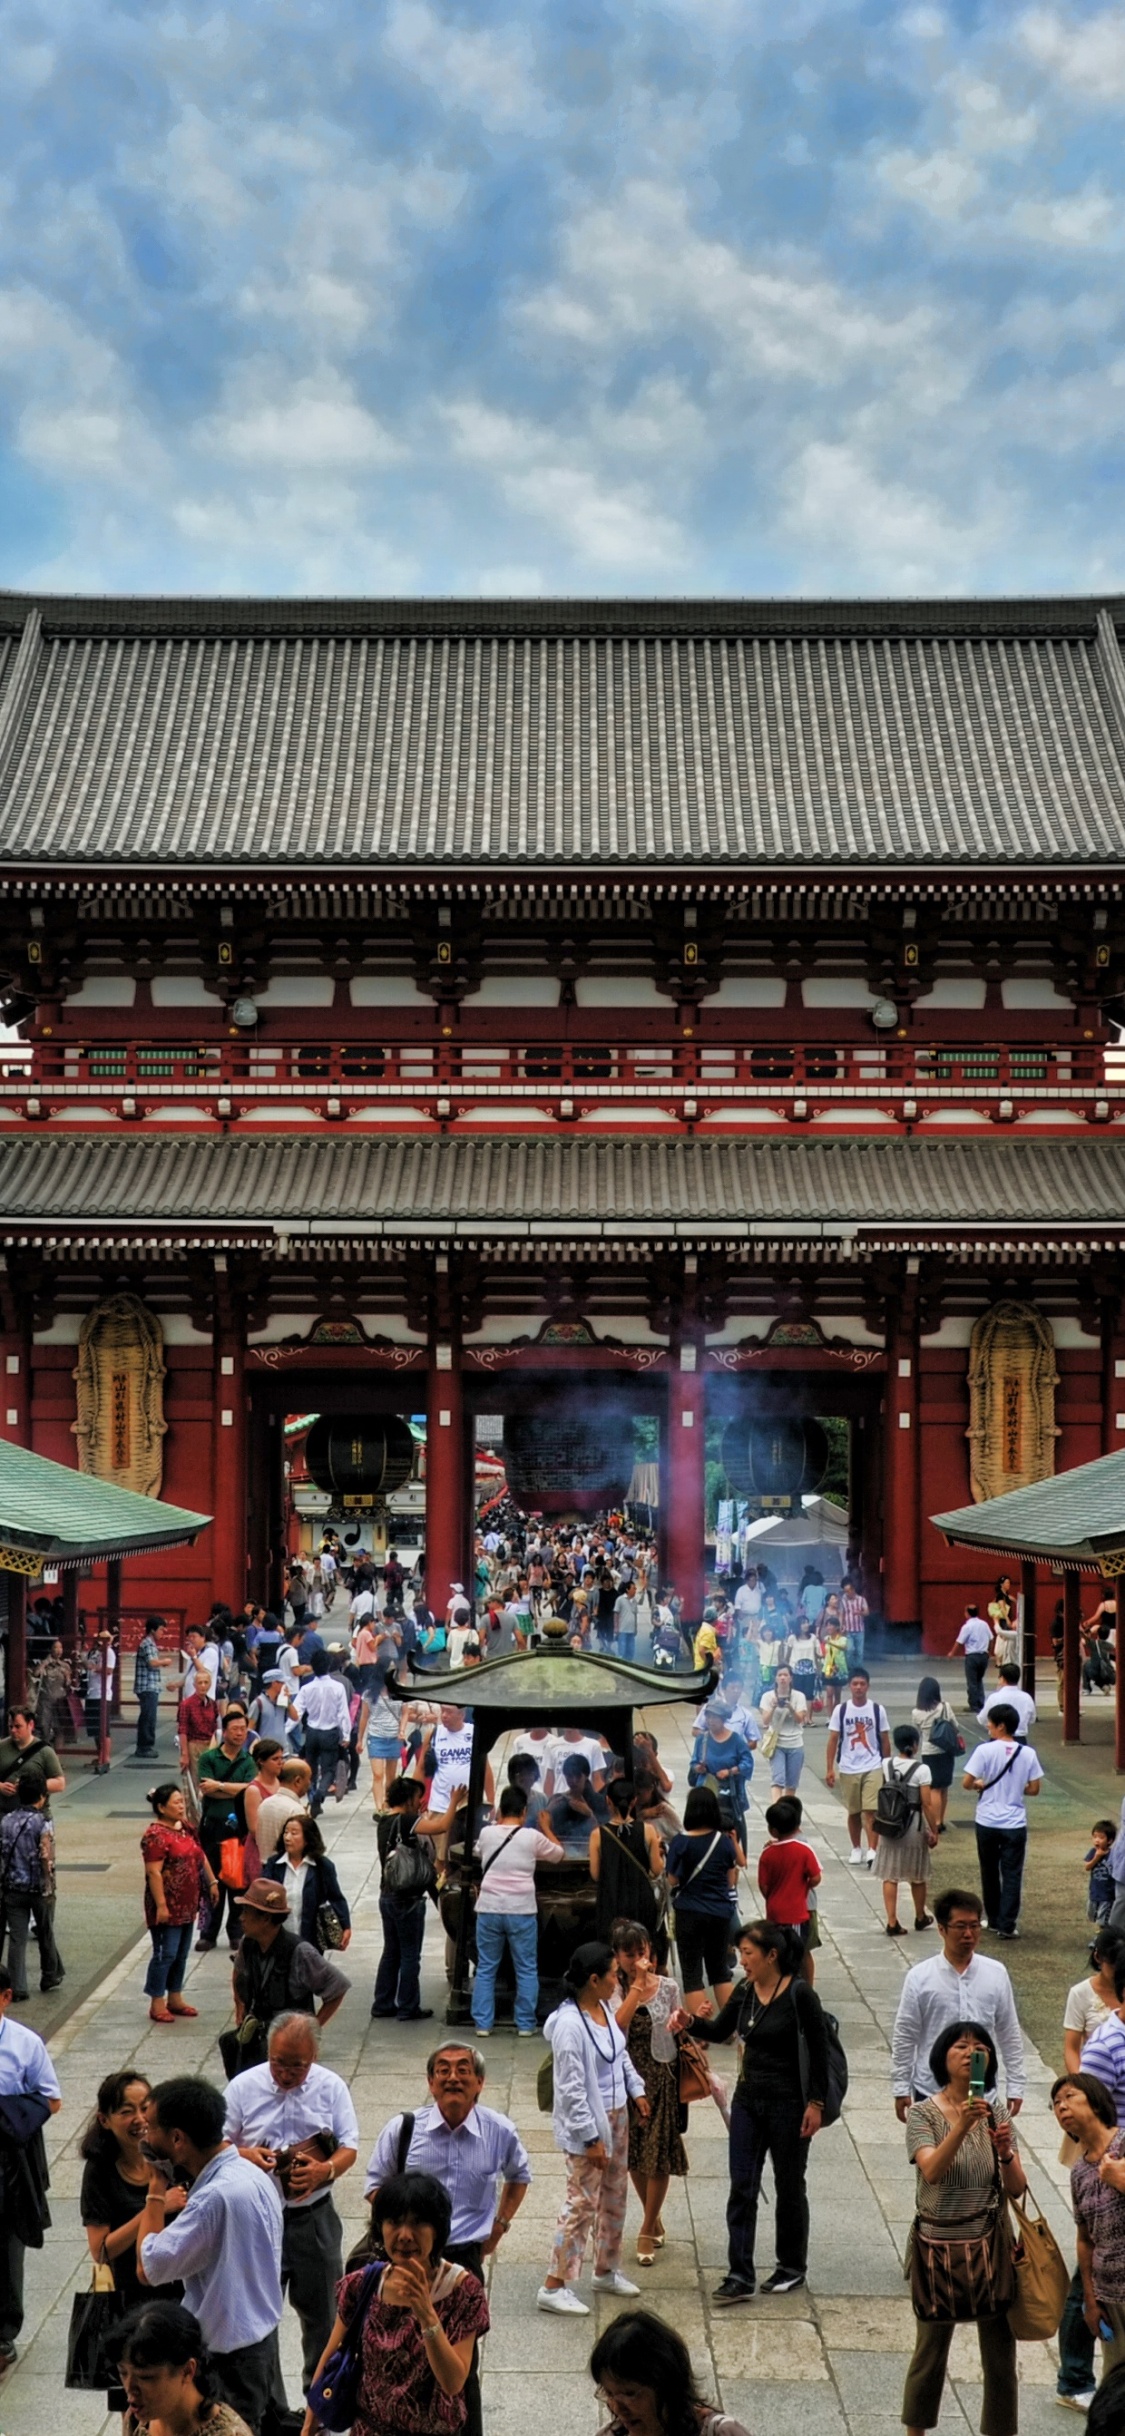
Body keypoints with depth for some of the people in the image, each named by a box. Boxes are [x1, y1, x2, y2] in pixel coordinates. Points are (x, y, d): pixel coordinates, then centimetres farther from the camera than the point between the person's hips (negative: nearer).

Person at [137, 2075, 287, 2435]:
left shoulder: (216, 2197, -29)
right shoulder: (249, 2174, 2)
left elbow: (148, 2267, -25)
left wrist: (156, 2189, -18)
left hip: (228, 2351, -9)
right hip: (262, 2333, 9)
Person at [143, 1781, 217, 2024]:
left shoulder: (187, 1829, 10)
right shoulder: (156, 1836, -18)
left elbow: (201, 1856, 21)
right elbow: (154, 1872, -21)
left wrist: (212, 1882, 14)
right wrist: (161, 1905, -23)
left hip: (187, 1905, 9)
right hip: (168, 1907, -9)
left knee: (181, 1954, 15)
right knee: (165, 1954, -4)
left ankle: (175, 1998, 25)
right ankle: (157, 2004, 4)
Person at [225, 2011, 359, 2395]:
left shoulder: (331, 2087, -3)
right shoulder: (244, 2086, -6)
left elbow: (349, 2148, -3)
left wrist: (324, 2170, -24)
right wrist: (246, 2155, -23)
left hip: (315, 2217, 1)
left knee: (320, 2311, 13)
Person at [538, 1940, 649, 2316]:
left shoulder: (604, 2008, -1)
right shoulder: (569, 2025, -27)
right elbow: (572, 2089, -25)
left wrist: (636, 2090, 12)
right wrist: (591, 2139, -22)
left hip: (616, 2115, 9)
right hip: (585, 2124, -9)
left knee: (614, 2195, 19)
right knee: (582, 2202, -2)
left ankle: (606, 2270, 36)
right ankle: (554, 2286, 8)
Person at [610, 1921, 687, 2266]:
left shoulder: (667, 1988, -3)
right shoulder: (613, 1989, -6)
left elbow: (679, 2032, 8)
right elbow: (618, 2022, -24)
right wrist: (638, 1983, -25)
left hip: (662, 2077, -1)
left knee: (659, 2154, -2)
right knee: (634, 2154, 11)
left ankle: (647, 2231, 10)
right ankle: (654, 2220, 31)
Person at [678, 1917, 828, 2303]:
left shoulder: (799, 1994, -17)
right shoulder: (744, 1993, 1)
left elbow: (819, 2050, -12)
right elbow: (719, 2030, 13)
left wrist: (816, 2102, -13)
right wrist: (691, 2023, -7)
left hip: (788, 2104, -6)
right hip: (748, 2100, 6)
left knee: (789, 2187, 10)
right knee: (742, 2188, 2)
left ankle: (792, 2268, 27)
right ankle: (740, 2276, 4)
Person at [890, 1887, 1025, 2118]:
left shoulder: (996, 1974, -1)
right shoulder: (919, 1978, -7)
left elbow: (1010, 2034, 6)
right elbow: (904, 2038, -2)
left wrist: (1015, 2086, 7)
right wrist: (901, 2089, -1)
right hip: (931, 2091, -2)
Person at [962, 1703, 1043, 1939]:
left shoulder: (985, 1750, -11)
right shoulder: (1028, 1753, -3)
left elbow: (967, 1783, -13)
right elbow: (1034, 1788, 0)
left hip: (987, 1822, -1)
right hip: (1015, 1824, 1)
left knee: (990, 1873, 16)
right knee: (1012, 1875, 5)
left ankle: (994, 1920, 25)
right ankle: (1007, 1925, 0)